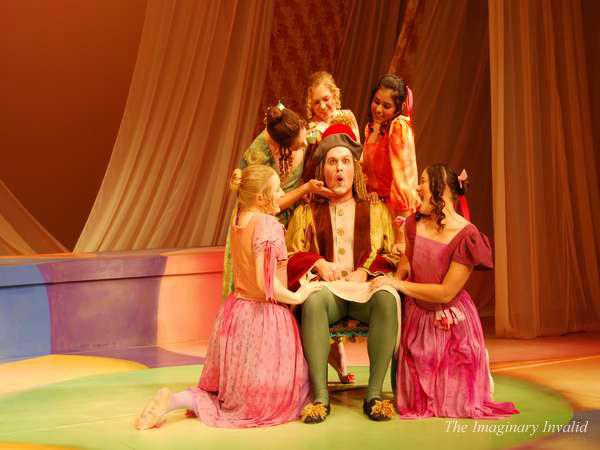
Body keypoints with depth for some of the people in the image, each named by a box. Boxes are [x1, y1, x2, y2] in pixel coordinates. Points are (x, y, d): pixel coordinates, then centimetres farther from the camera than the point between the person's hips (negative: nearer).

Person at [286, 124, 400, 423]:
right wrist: (319, 263, -7)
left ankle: (374, 394, -35)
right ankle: (320, 396, -40)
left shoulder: (376, 211, 19)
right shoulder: (306, 213, 19)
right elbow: (291, 255, 13)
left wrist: (366, 270, -7)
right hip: (326, 286, 0)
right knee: (313, 299, -39)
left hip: (365, 286, 0)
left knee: (387, 298, -37)